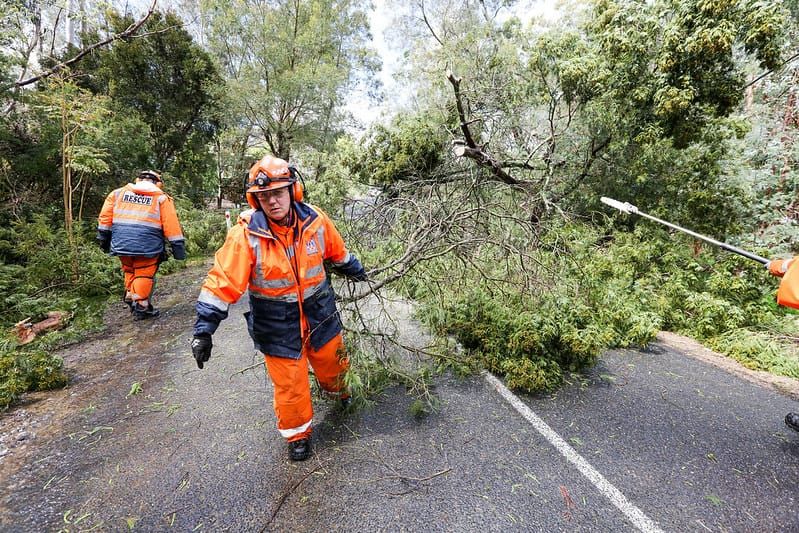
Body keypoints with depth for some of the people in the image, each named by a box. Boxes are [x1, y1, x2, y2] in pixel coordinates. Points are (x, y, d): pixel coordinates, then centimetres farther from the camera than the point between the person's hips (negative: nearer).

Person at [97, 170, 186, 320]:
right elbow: (171, 225, -2)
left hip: (121, 244, 4)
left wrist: (104, 238, 20)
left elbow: (105, 216, 12)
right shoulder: (162, 198, 4)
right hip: (147, 245, -3)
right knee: (144, 275, 7)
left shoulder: (118, 193, 15)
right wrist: (178, 246, -1)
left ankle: (130, 297, 24)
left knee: (130, 271, 23)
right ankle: (141, 306, 9)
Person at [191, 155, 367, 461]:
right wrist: (203, 329, -21)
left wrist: (354, 270, 23)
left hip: (319, 312, 3)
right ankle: (297, 434, 41)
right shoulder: (246, 234, -20)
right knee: (289, 384, 10)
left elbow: (337, 252, 8)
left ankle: (338, 391, 61)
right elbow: (222, 281, -19)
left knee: (332, 363, 23)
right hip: (277, 325, -3)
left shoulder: (315, 220, -11)